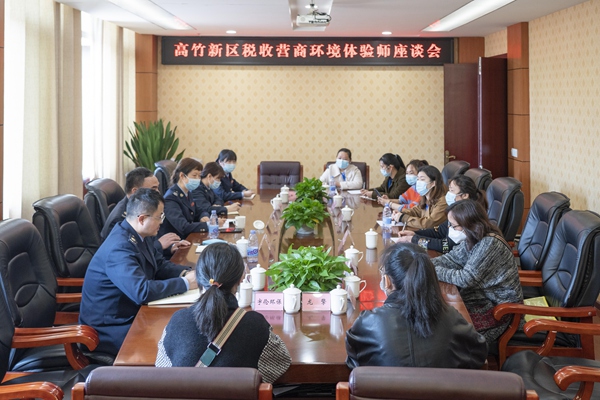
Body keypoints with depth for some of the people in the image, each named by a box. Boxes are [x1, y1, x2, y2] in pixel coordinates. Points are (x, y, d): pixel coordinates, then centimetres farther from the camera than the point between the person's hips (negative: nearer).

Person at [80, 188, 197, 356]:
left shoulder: (141, 235, 0)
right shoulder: (119, 248, -27)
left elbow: (160, 265, 12)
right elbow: (142, 291, -34)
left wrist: (185, 273, -8)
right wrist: (185, 283, -25)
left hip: (131, 314, 9)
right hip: (111, 330, -8)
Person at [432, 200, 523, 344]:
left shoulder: (490, 244, -28)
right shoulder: (472, 239, -2)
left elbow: (466, 279, -27)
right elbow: (451, 258, 4)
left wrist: (432, 271, -20)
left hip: (499, 306, -8)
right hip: (483, 296, 8)